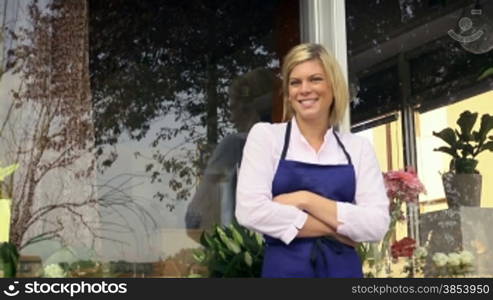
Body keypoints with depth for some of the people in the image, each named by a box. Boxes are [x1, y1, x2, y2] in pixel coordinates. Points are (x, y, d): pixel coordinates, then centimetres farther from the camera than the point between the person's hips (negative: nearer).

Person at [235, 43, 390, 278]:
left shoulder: (359, 148, 5)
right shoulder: (265, 135, 0)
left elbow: (377, 225, -6)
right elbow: (251, 211, -13)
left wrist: (307, 200, -15)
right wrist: (337, 228, -10)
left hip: (344, 271, 2)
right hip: (284, 270, -1)